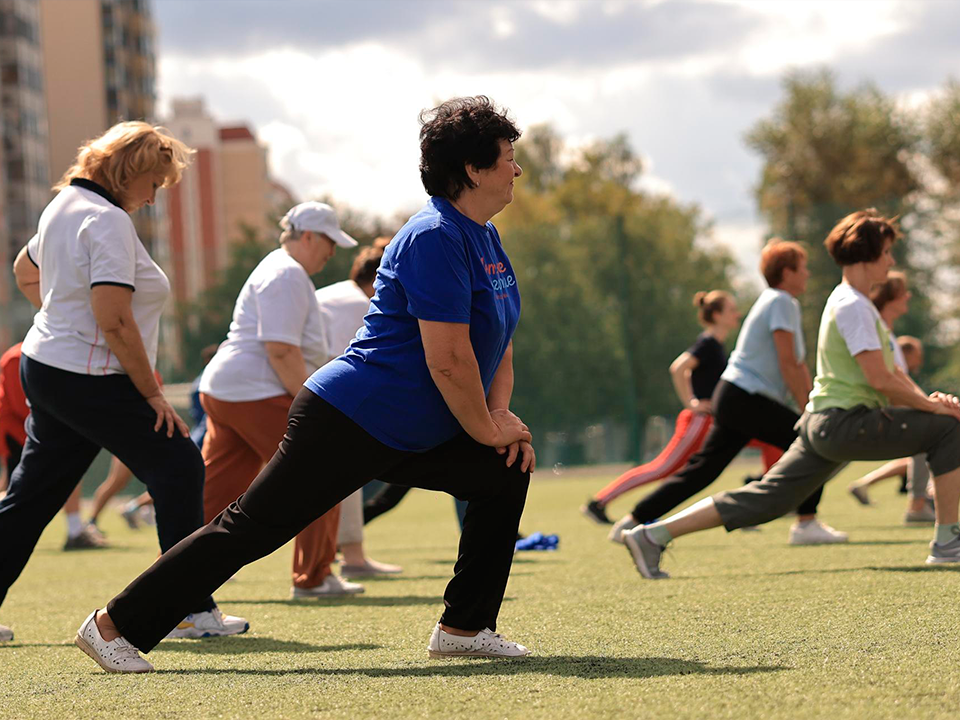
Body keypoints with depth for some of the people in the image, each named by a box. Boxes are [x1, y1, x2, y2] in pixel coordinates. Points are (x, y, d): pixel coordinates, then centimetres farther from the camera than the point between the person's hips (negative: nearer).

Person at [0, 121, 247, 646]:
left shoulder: (63, 206, 13)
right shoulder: (107, 222, -18)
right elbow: (114, 320, -24)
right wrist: (152, 392, -17)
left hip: (43, 367, 10)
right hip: (92, 382, -10)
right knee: (179, 469, -2)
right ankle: (191, 610, -1)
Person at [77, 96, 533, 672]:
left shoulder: (485, 237, 13)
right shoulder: (435, 238, -20)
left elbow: (498, 340, 20)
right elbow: (448, 360, -24)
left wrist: (500, 414, 4)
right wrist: (487, 430, -12)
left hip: (407, 439, 10)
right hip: (349, 427, -10)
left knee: (507, 473, 5)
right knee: (252, 527, -8)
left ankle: (466, 628, 10)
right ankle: (114, 624, -2)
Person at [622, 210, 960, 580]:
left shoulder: (857, 303, 21)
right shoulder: (852, 307, -13)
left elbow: (891, 371, 22)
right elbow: (880, 380, -19)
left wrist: (925, 399, 6)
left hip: (822, 424, 10)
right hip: (844, 424, -10)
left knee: (764, 498, 6)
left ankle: (653, 535, 2)